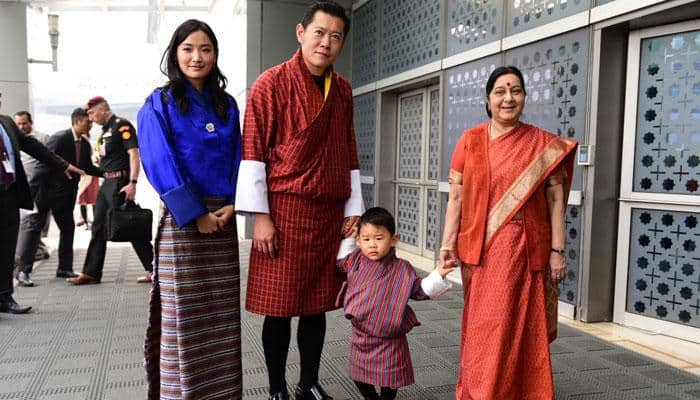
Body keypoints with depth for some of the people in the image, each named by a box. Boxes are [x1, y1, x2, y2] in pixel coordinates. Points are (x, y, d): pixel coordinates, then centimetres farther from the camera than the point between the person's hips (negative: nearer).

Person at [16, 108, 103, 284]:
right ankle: (24, 270, 2)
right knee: (34, 226, -3)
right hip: (46, 191, -8)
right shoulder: (59, 138, -18)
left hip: (66, 195, 8)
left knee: (68, 228, 10)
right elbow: (44, 164, -20)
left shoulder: (85, 144, 4)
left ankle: (65, 268, 21)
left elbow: (88, 168, 12)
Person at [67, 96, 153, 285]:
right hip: (107, 183, 10)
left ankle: (154, 268, 3)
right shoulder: (106, 129, 17)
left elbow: (134, 154, -19)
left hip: (119, 183, -10)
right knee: (99, 227, 11)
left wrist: (132, 183, -26)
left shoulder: (122, 125, -10)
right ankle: (90, 273, 18)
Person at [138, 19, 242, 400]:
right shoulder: (159, 104, -1)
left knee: (222, 312, 9)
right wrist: (196, 214, -15)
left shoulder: (226, 105, 12)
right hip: (181, 221, -4)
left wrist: (232, 204, -6)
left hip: (222, 219, 4)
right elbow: (160, 165, -9)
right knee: (183, 314, 1)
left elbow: (238, 158, 10)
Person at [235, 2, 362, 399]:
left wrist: (354, 210, 12)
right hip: (285, 210, -5)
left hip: (331, 214, 5)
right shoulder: (272, 83, -4)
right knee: (280, 307, 3)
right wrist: (260, 216, -12)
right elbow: (253, 152, -7)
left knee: (318, 304, 12)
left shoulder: (343, 90, 12)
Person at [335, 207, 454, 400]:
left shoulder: (402, 269, -13)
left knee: (389, 377, 11)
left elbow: (419, 290, -5)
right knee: (359, 375, 19)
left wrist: (438, 275, -17)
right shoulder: (355, 260, -4)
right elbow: (340, 261, 17)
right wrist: (348, 238, 6)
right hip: (360, 335, 4)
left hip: (388, 339, -4)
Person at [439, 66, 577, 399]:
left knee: (522, 329, 7)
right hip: (481, 250, 1)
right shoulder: (470, 141, 3)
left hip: (527, 251, 0)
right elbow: (456, 196, 1)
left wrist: (557, 250, -2)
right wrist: (448, 244, -5)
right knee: (484, 329, 8)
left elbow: (555, 199, 2)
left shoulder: (544, 144, 3)